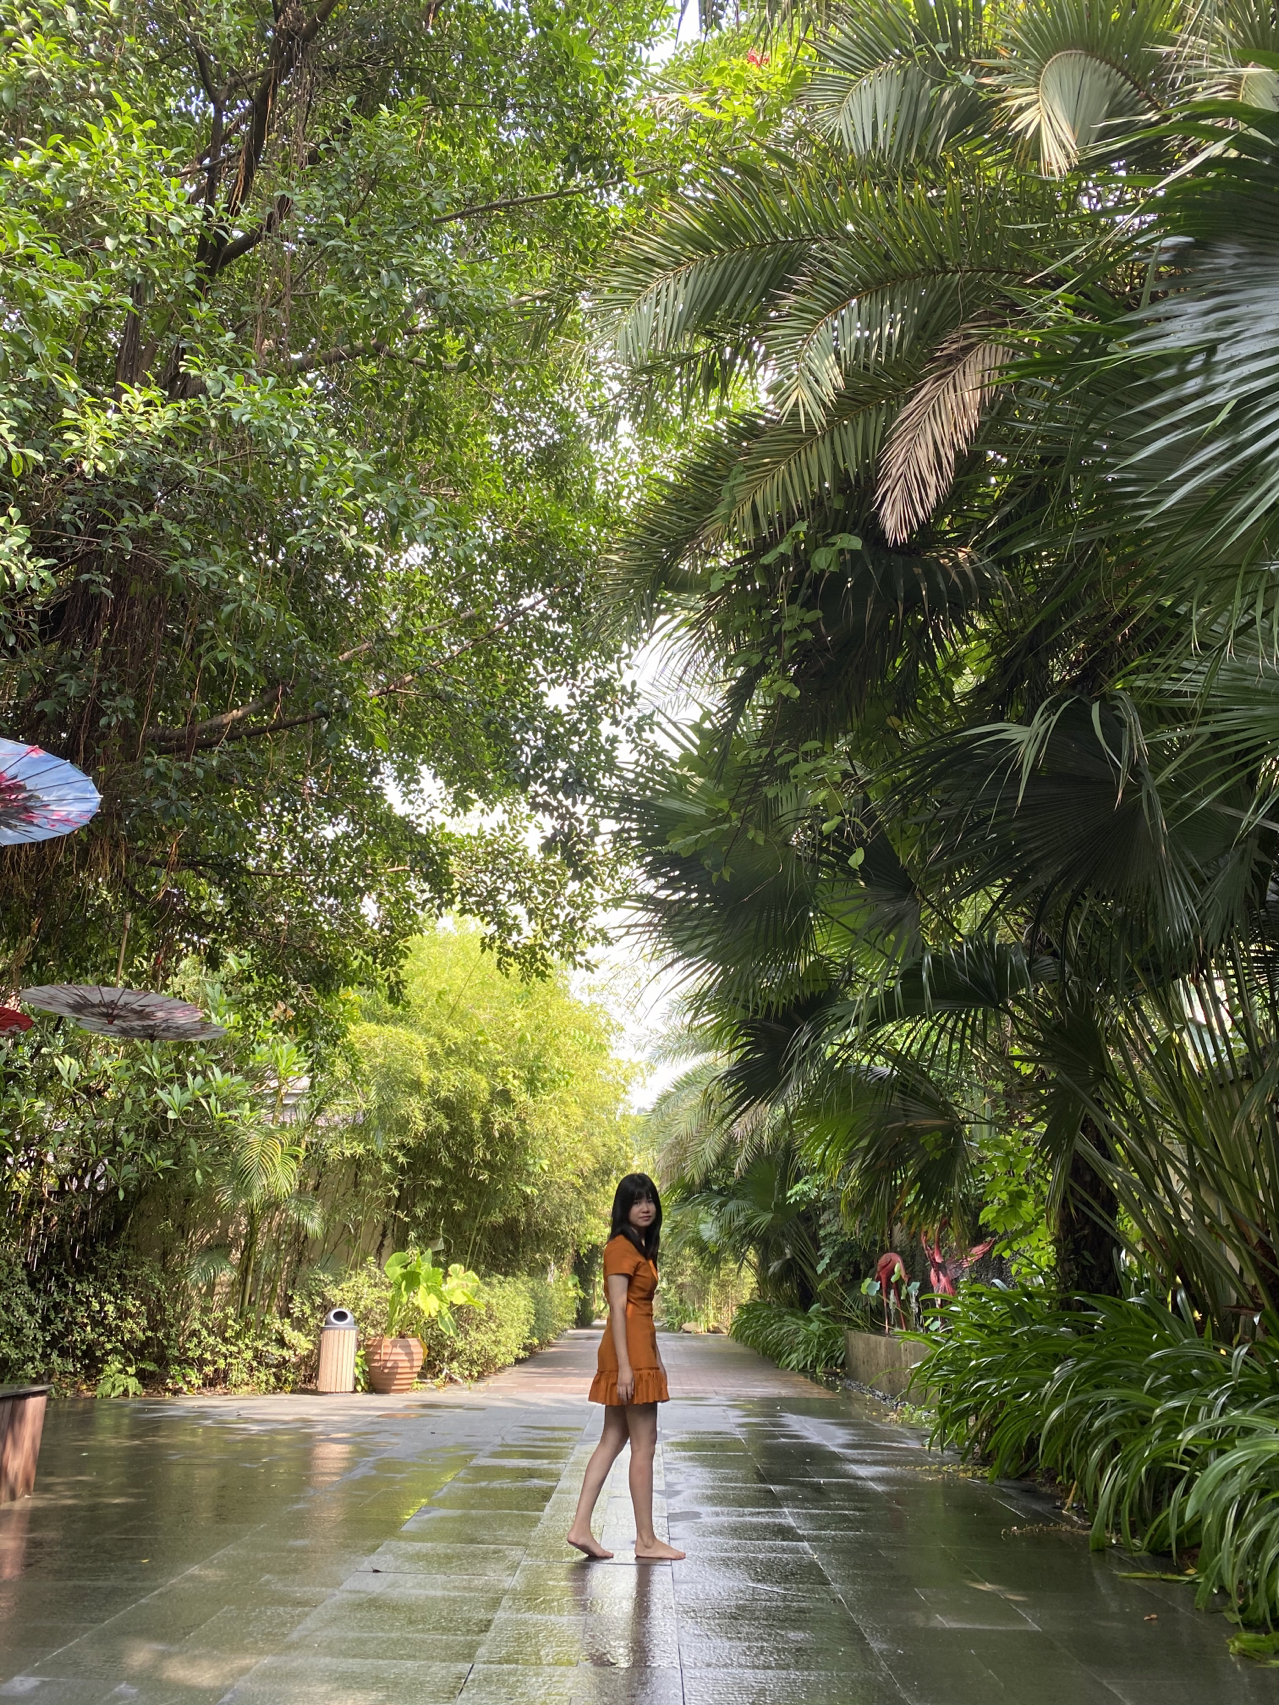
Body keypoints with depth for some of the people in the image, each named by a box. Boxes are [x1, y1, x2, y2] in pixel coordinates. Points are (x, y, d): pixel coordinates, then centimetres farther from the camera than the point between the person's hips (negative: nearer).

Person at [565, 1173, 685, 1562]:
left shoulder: (641, 1246, 16)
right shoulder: (622, 1246, -13)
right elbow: (618, 1308, -17)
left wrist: (656, 1359, 20)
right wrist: (625, 1366, -20)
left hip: (640, 1350, 10)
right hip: (628, 1352, -10)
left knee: (612, 1440, 10)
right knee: (644, 1443, -2)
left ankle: (580, 1527, 13)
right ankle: (646, 1540, 8)